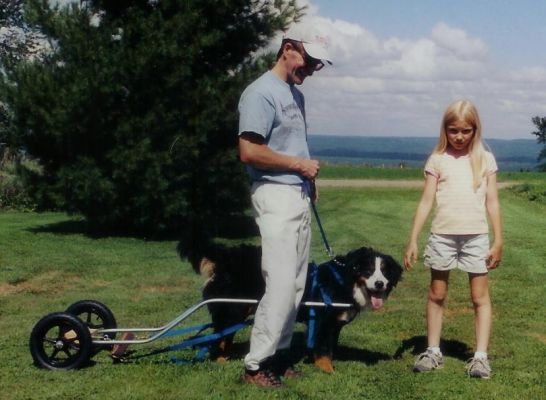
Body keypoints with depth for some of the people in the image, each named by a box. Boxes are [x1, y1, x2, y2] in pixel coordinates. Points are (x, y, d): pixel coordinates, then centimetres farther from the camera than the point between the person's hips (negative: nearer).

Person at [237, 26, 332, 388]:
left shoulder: (296, 95, 16)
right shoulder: (262, 93, -12)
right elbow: (249, 152, -20)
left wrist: (308, 175, 10)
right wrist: (298, 164, -12)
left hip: (299, 195, 9)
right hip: (276, 196, -9)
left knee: (297, 284, 9)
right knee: (281, 284, -12)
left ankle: (278, 353, 17)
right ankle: (256, 364, -4)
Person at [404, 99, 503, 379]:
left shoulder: (485, 159, 6)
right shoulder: (437, 160, 5)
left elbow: (492, 202, 6)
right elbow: (426, 201, 3)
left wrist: (499, 241, 2)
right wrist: (412, 240, -1)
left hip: (476, 236, 0)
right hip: (442, 235, 1)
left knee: (480, 295, 0)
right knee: (436, 294, 8)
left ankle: (480, 356, 4)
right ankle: (433, 351, 18)